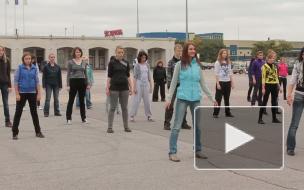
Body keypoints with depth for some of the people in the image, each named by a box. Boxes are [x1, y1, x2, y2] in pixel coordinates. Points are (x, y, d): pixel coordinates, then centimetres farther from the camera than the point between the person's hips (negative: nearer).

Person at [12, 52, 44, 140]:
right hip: (22, 93, -3)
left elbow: (37, 81, 7)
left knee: (34, 112, 11)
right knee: (18, 113, 2)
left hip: (32, 93, 3)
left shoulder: (34, 68, 4)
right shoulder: (19, 68, -4)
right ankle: (15, 133, 9)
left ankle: (38, 132, 20)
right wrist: (17, 94, -9)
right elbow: (16, 81, -4)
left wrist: (39, 94, 3)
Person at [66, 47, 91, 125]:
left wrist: (88, 84, 7)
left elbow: (86, 74, 14)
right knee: (71, 101, 1)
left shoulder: (84, 62, 10)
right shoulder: (70, 62, -1)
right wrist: (68, 85, -9)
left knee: (82, 101, 9)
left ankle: (83, 118, 16)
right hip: (73, 82, -4)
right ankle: (68, 118, 6)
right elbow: (68, 74, -2)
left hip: (82, 82, 4)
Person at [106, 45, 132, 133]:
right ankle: (110, 127, 3)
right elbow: (109, 76, -2)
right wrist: (107, 88, -7)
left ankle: (126, 126, 15)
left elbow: (128, 76, 11)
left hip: (124, 88, 3)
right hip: (114, 88, -3)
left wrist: (130, 87, 7)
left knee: (124, 107, 8)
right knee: (112, 107, 0)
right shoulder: (112, 62, -2)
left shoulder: (126, 63, 7)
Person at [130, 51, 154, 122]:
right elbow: (135, 77, -4)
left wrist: (151, 86, 11)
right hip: (139, 84, -4)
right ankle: (132, 116, 1)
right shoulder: (137, 66, -2)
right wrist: (134, 87, -10)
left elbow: (149, 76, 14)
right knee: (136, 100, -4)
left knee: (147, 101, 5)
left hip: (146, 84, 4)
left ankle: (149, 116, 12)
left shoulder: (147, 65, 11)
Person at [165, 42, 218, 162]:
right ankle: (172, 152, 0)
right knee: (177, 126, -5)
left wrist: (212, 98, 12)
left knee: (198, 126, 12)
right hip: (182, 98, -4)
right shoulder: (180, 65, -1)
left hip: (196, 98, 4)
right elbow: (173, 83, 2)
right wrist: (168, 99, -2)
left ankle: (198, 151, 25)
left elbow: (203, 83, 13)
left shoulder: (197, 65, 8)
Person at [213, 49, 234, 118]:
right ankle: (215, 113, -1)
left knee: (227, 98, 11)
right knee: (218, 98, -4)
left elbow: (230, 73, 15)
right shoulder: (218, 62, -2)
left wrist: (232, 82, 9)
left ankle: (228, 112, 17)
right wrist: (218, 84, -14)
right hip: (221, 82, -5)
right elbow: (216, 74, -7)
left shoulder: (228, 62, 14)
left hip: (228, 82, 5)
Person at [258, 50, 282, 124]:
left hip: (274, 86, 6)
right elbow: (263, 78, -10)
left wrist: (279, 87, 14)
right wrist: (263, 88, -16)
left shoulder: (275, 67, 14)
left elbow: (276, 77, 18)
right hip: (267, 85, -6)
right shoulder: (264, 66, -5)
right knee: (264, 102, -6)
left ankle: (274, 118, 19)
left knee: (274, 102, 11)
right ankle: (260, 118, -3)